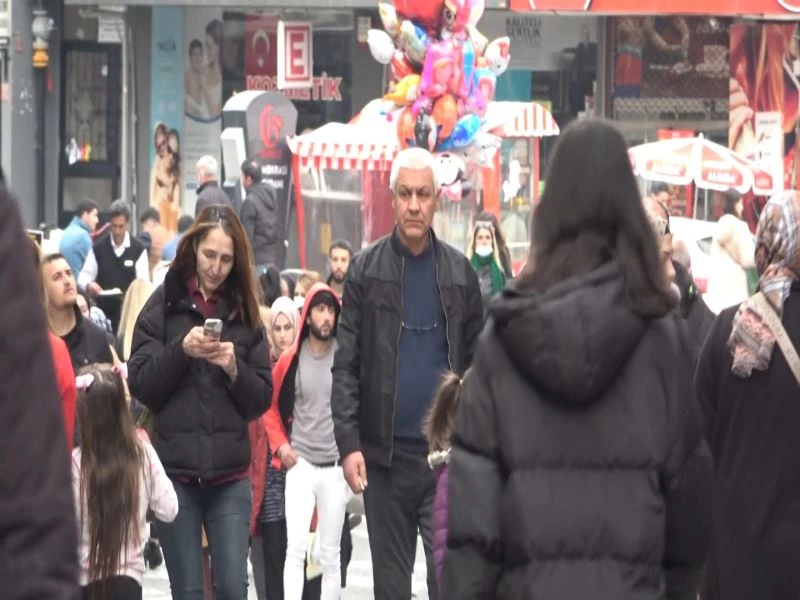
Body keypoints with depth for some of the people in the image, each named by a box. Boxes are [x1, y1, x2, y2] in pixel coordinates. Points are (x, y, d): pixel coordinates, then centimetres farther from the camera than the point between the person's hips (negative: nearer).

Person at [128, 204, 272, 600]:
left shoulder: (245, 313, 10)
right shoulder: (165, 304, 4)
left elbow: (261, 400, 8)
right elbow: (140, 385, -2)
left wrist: (234, 368, -11)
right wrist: (180, 350, -17)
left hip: (230, 474, 1)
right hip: (174, 469, -1)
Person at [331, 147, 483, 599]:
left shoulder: (460, 271, 6)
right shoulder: (366, 268, 3)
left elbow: (478, 362, 8)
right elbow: (347, 365, 1)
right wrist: (348, 441, -9)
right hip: (385, 453, 0)